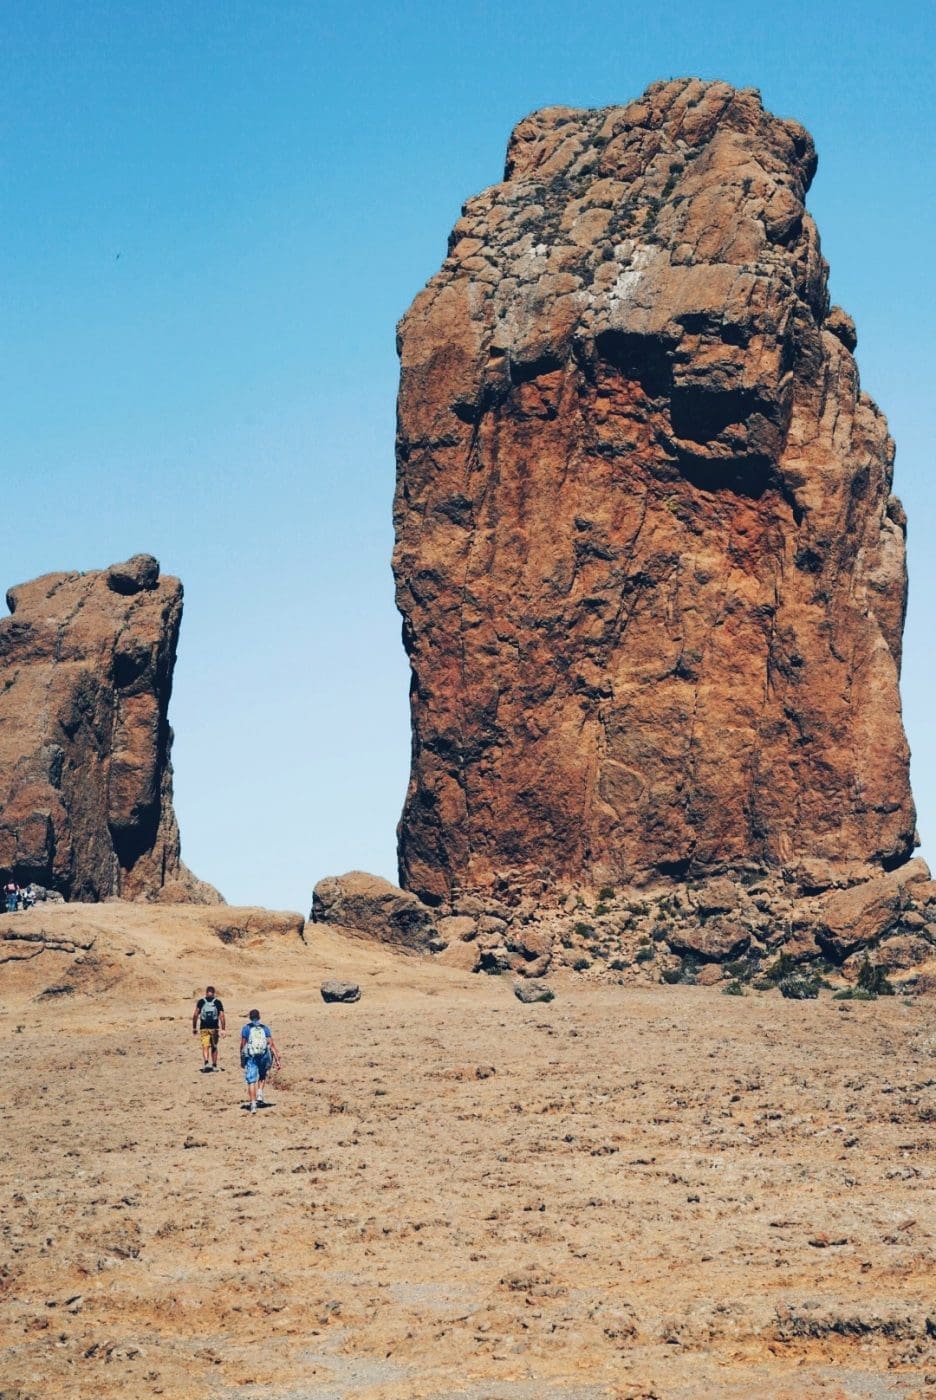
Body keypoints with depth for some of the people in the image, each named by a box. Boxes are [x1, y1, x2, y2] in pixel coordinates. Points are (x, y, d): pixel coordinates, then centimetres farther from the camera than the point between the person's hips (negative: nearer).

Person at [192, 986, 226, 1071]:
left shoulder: (201, 1001, 4)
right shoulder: (218, 1002, 4)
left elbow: (195, 1015, -2)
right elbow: (222, 1016, -3)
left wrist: (194, 1028, 3)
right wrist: (223, 1029, -2)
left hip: (204, 1028, -1)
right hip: (214, 1028, 1)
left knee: (205, 1046, -5)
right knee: (214, 1047, 15)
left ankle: (206, 1063, -27)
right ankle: (214, 1065, 21)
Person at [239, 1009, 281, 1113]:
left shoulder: (246, 1028, 5)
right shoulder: (265, 1028, 10)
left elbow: (243, 1045, 3)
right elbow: (271, 1044, 2)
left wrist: (242, 1059, 13)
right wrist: (277, 1059, 0)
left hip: (251, 1057, -2)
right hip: (264, 1056, 2)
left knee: (251, 1081, -1)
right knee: (262, 1077, 27)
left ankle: (253, 1104, -8)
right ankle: (259, 1095, 11)